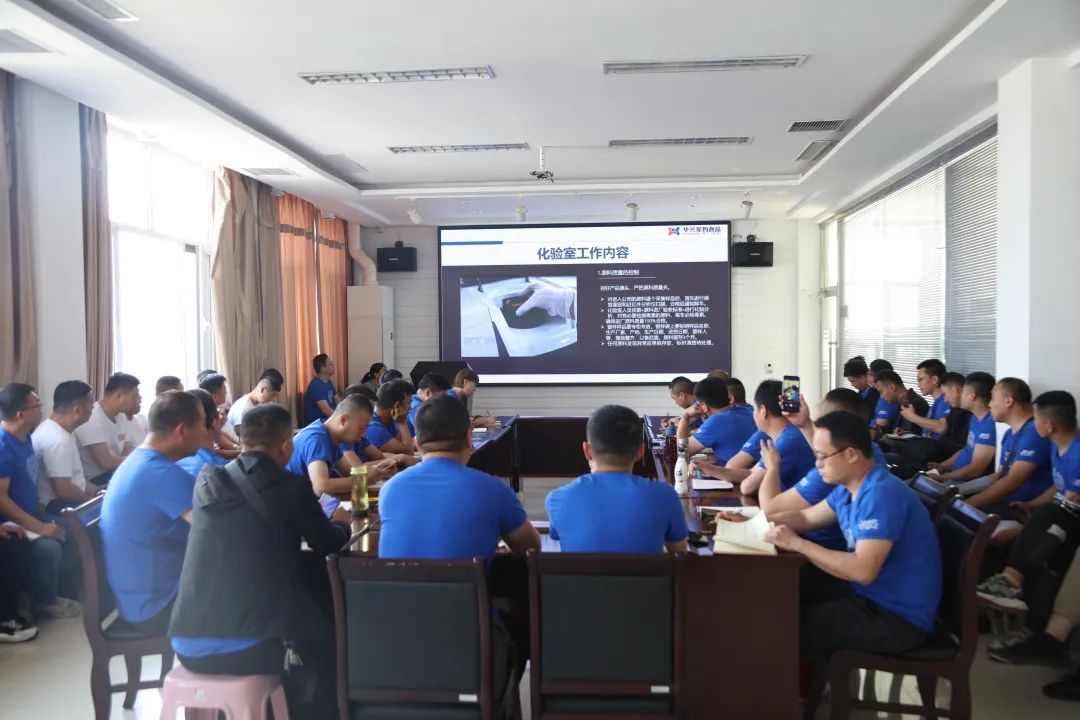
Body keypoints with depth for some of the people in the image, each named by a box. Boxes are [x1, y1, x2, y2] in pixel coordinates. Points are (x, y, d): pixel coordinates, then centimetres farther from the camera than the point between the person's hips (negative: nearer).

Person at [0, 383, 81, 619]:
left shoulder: (24, 437, 5)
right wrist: (38, 527, -25)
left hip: (28, 514, 9)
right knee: (48, 547, -28)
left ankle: (62, 590, 18)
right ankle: (45, 602, -5)